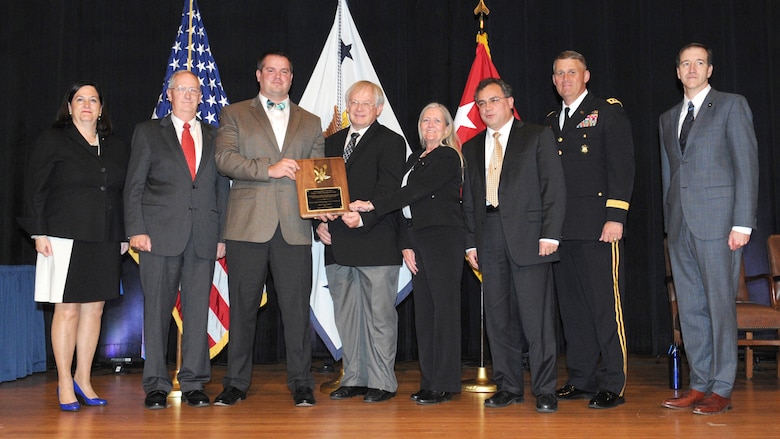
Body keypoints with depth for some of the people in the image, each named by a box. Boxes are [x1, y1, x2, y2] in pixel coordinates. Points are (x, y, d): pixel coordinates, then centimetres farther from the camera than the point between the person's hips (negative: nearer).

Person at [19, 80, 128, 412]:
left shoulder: (116, 148, 15)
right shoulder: (53, 142, 3)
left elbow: (124, 194, 14)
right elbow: (34, 189, -1)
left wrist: (124, 236, 8)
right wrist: (39, 232, -8)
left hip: (105, 242, 4)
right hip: (65, 238, -4)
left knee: (95, 309, 5)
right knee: (67, 310, -3)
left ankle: (83, 380, 16)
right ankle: (65, 385, 7)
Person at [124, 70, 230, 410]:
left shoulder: (214, 138, 16)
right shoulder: (148, 133, 10)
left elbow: (222, 189, 14)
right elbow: (133, 186, 5)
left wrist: (223, 235, 5)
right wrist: (136, 230, -6)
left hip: (203, 238, 2)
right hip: (160, 235, -2)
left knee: (198, 310, 2)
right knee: (157, 309, 1)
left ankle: (193, 384, 11)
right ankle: (156, 385, 10)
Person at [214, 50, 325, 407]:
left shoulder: (310, 123, 19)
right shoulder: (235, 115, 12)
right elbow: (224, 158, -3)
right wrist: (269, 169, -14)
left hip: (294, 227, 1)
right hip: (248, 226, -1)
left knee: (297, 307, 1)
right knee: (242, 306, 4)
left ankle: (301, 382, 10)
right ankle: (236, 382, 15)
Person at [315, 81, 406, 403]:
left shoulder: (391, 142, 0)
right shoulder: (331, 143, 19)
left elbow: (388, 191, -11)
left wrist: (363, 217, -23)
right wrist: (320, 222, 2)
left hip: (376, 242, -6)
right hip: (337, 244, 6)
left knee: (379, 314, -1)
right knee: (345, 315, 11)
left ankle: (382, 382, 9)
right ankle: (354, 379, 21)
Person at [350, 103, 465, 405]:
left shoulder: (448, 157, -6)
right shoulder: (414, 159, 19)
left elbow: (414, 192, -16)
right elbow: (407, 204, 15)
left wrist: (372, 206, -19)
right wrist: (406, 246, 5)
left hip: (443, 239, -8)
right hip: (418, 240, 8)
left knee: (444, 309, -5)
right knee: (423, 311, 8)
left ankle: (444, 385, 0)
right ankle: (429, 380, 15)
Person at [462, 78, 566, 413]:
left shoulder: (537, 136, 6)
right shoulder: (472, 148, 18)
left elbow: (554, 187, -1)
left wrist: (550, 234, -9)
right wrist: (471, 243, 9)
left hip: (528, 235, -4)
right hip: (489, 238, 4)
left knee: (536, 317, -5)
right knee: (498, 318, 6)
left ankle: (544, 391, 4)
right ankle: (508, 387, 16)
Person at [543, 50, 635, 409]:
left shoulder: (608, 111, 3)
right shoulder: (550, 122, 20)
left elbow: (621, 165, -6)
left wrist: (615, 216, -15)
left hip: (598, 227, -6)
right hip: (561, 229, 6)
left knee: (606, 305, -6)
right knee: (572, 308, 9)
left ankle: (612, 386, 1)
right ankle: (581, 380, 18)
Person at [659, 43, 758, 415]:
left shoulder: (731, 105, 3)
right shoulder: (667, 119, 19)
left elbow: (746, 165, -4)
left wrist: (742, 223, -12)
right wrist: (670, 223, 10)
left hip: (717, 221, -5)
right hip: (680, 224, 6)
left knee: (720, 305, -3)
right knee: (690, 308, 7)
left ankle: (721, 389, 5)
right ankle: (700, 383, 15)